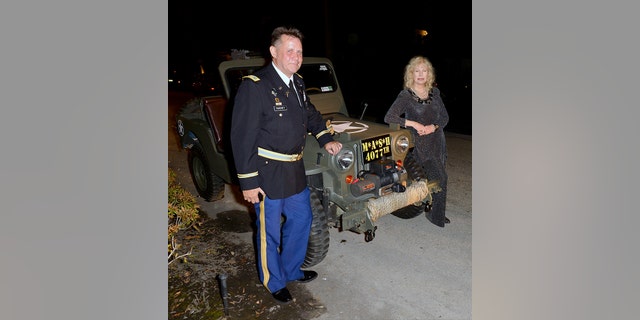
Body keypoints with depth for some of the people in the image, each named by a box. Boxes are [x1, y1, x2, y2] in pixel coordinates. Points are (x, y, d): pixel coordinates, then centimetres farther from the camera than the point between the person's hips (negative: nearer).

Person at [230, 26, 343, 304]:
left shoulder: (297, 84, 6)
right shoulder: (254, 85, -18)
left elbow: (310, 113, 25)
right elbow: (242, 136, -19)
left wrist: (325, 138, 11)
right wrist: (248, 181, -19)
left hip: (295, 169, 8)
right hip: (267, 173, -8)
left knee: (301, 219, 20)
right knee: (270, 231, 9)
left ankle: (291, 270, 41)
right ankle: (274, 282, 32)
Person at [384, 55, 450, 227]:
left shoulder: (434, 92, 6)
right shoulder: (405, 95, -10)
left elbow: (445, 117, 9)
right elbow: (389, 118, -20)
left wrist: (433, 127, -11)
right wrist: (414, 124, -22)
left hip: (438, 141, 6)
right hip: (421, 144, -5)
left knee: (440, 178, 11)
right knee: (438, 179, -8)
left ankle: (438, 213, 30)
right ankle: (435, 215, 13)